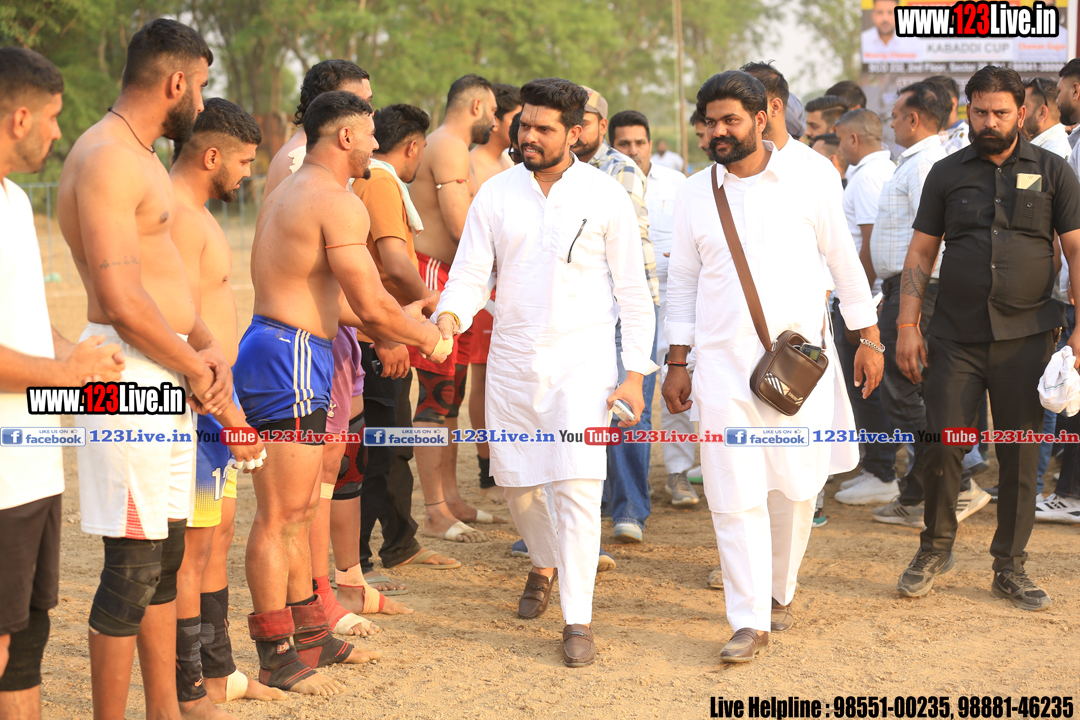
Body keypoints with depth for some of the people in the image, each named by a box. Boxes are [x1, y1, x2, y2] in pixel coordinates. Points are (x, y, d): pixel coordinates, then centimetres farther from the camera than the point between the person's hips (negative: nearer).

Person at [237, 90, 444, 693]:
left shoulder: (289, 193, 19)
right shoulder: (338, 202, -13)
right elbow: (372, 305, -16)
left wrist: (395, 321, 23)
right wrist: (425, 337, 2)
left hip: (278, 345, 11)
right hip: (292, 357, -11)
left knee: (299, 509, 17)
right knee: (279, 516, -5)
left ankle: (310, 634, 27)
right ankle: (278, 657, 0)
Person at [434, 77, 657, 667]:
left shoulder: (606, 197, -3)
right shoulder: (495, 196, 3)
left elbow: (633, 291, 0)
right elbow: (470, 273, 3)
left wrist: (635, 374, -5)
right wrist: (448, 315, -20)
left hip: (582, 357, -3)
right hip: (512, 357, 3)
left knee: (577, 483, -14)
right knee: (515, 479, 13)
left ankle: (578, 620, -7)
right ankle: (544, 564, 44)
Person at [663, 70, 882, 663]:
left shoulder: (808, 178, 1)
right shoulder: (694, 195, 6)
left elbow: (843, 260, 7)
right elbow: (682, 281, 13)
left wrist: (868, 337, 7)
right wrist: (676, 362, 10)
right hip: (723, 363, 1)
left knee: (795, 485, 4)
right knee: (734, 493, -6)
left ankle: (780, 590, 29)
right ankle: (749, 621, 0)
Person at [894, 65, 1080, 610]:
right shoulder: (947, 174, 8)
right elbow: (920, 253, 8)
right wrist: (907, 325, -1)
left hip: (1026, 336, 0)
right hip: (956, 336, 0)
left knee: (1020, 453, 5)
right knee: (942, 444, -4)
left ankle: (1010, 567, 17)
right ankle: (935, 549, 18)